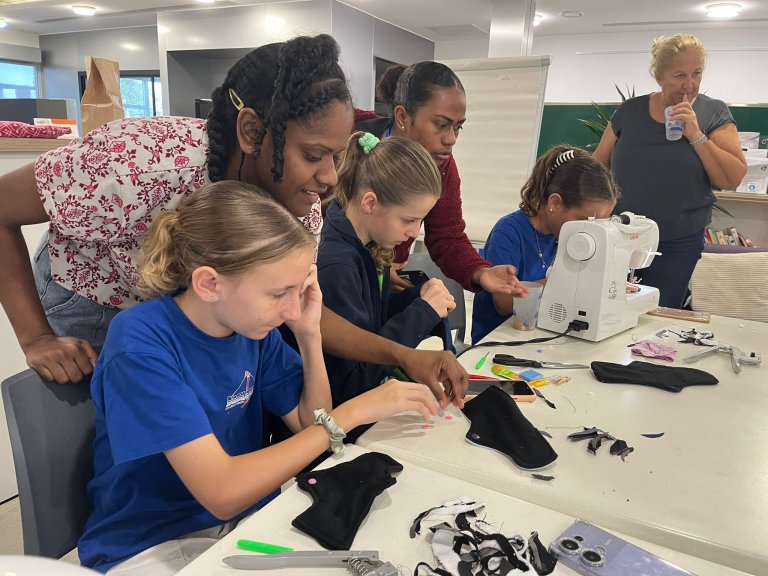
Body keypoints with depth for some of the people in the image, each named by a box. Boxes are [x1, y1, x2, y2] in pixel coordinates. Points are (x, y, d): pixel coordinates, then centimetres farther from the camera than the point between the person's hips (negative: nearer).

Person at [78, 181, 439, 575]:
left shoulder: (252, 324, -7)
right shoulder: (140, 343, -24)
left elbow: (310, 425, 0)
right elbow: (222, 492, -29)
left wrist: (310, 335, -14)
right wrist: (350, 414, -27)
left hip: (246, 518, 5)